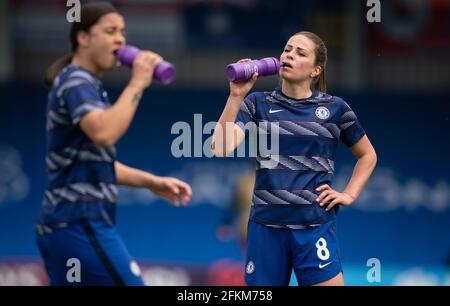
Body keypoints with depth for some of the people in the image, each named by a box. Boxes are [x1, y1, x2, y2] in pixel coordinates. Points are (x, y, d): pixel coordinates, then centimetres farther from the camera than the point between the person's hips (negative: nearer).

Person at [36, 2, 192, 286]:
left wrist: (152, 182, 19)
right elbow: (103, 133, -28)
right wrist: (137, 84, -18)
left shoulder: (85, 84, 21)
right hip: (80, 224, -10)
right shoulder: (76, 81, -9)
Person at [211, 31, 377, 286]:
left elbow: (368, 155, 18)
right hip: (266, 225, 1)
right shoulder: (258, 104, 4)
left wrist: (349, 195, 5)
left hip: (315, 225, -1)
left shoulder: (334, 108, 3)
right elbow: (221, 149, -10)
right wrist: (236, 96, -14)